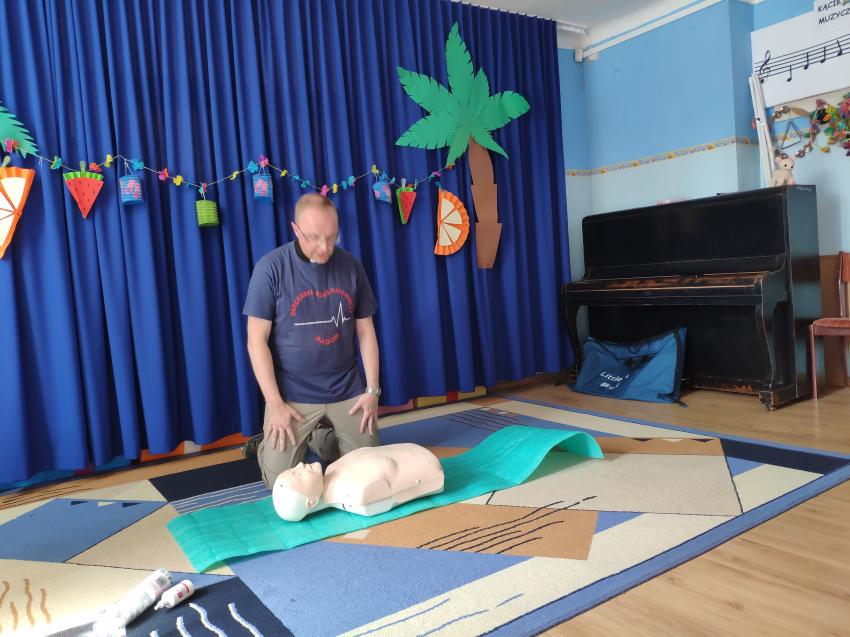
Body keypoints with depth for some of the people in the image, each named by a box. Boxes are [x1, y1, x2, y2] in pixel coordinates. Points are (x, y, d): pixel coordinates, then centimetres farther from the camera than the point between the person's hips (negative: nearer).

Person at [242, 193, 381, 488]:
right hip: (293, 394, -3)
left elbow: (366, 331, 5)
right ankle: (268, 442, 26)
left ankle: (322, 438, 32)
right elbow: (257, 341, -10)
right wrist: (274, 402, -14)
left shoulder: (351, 266, 0)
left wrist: (372, 389, -1)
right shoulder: (271, 267, -10)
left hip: (347, 391, 3)